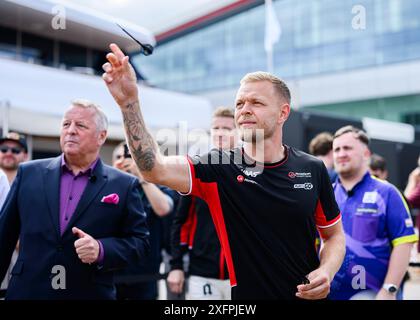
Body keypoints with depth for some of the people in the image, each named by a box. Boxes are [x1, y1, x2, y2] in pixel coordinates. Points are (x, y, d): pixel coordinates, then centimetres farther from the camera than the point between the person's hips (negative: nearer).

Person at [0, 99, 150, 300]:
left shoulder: (124, 185, -2)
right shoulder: (29, 173, 3)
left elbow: (140, 242, -2)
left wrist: (101, 249, -17)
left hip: (90, 294, -1)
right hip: (27, 291, 2)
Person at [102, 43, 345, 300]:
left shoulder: (313, 169, -3)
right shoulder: (219, 168, -10)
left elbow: (334, 234, 8)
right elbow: (154, 168, -26)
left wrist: (327, 272, -12)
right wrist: (129, 102, -37)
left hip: (308, 295, 2)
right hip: (246, 293, -1)